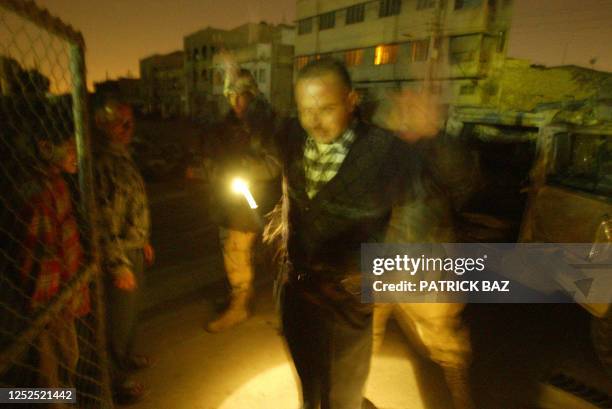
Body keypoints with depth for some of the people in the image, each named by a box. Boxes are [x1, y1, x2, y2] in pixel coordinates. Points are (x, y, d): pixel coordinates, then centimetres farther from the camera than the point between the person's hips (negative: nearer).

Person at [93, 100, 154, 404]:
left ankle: (126, 357, 47)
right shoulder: (103, 164, -23)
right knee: (118, 316, 8)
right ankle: (116, 379, 28)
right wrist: (118, 266, -21)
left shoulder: (122, 156, 7)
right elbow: (104, 222, -24)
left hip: (134, 248, 9)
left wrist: (143, 241, 19)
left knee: (130, 310, 25)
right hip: (119, 253, -9)